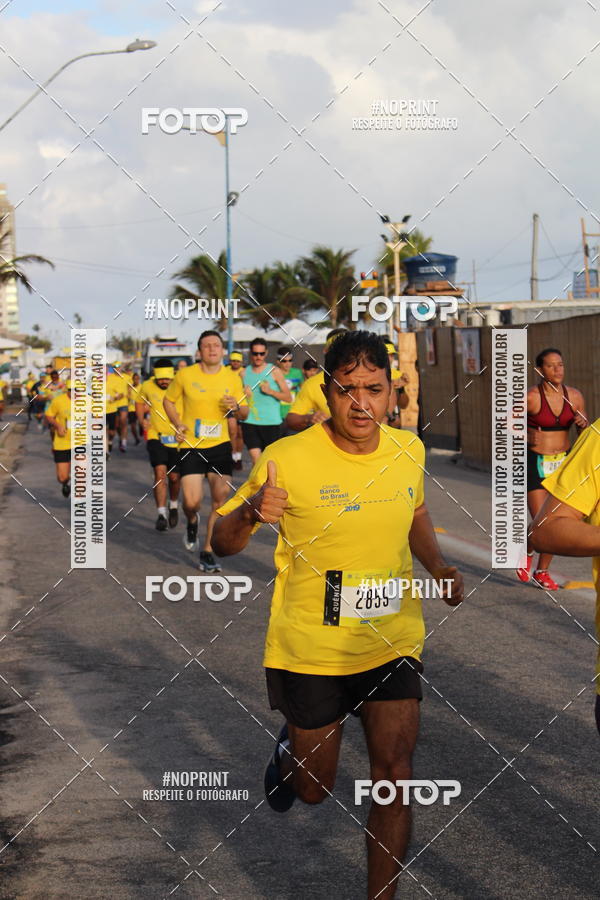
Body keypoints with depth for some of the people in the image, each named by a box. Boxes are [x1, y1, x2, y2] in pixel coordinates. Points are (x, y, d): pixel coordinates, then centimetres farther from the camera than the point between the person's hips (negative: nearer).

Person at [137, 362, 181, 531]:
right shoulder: (147, 387, -6)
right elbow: (139, 401, 15)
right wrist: (141, 420, 4)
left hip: (177, 438, 0)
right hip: (156, 436, 0)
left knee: (174, 477, 8)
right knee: (160, 472, -16)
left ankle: (173, 506, 37)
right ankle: (161, 514, -14)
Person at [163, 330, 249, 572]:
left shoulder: (232, 378, 2)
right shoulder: (185, 375, -4)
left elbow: (244, 414, 11)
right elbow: (168, 400, 11)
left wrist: (236, 407, -12)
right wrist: (178, 425, -5)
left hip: (220, 446, 2)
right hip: (191, 446, -2)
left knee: (220, 500, -1)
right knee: (191, 502, -11)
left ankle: (207, 551, 15)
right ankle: (192, 523, 27)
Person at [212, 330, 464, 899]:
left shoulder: (409, 451, -3)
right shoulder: (287, 459, -17)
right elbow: (221, 543, -8)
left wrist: (438, 567, 1)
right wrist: (250, 513, -31)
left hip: (393, 644, 3)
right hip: (309, 652, -2)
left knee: (394, 772, -6)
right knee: (314, 790, 12)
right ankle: (293, 748, 48)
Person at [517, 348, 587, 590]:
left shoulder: (574, 396, -1)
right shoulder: (530, 397, -14)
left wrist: (583, 423, -13)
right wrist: (526, 438, -21)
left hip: (562, 463, 4)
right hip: (535, 463, -4)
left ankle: (542, 571, 24)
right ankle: (526, 551, 22)